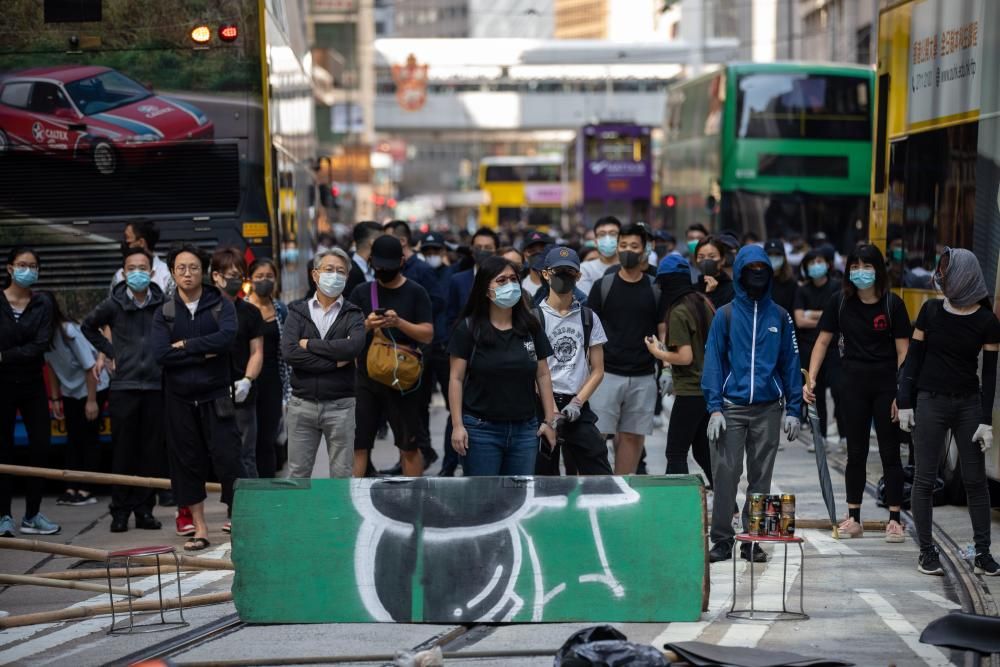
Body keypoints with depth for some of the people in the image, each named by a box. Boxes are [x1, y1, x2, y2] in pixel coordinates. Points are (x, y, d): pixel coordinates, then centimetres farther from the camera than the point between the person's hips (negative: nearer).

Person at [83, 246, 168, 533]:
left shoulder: (163, 304, 0)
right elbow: (88, 326, 17)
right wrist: (109, 352, 10)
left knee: (152, 452, 4)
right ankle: (121, 510, 8)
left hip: (155, 385, 1)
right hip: (123, 385, -1)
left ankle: (144, 508, 12)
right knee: (123, 451, 1)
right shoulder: (113, 304, 0)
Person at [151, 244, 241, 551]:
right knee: (187, 462, 6)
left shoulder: (220, 305, 2)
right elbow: (160, 353, -9)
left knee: (228, 458, -7)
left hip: (215, 396, -2)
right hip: (179, 398, 2)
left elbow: (227, 336, -18)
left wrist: (185, 345, -13)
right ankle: (199, 528, 15)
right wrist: (203, 353, -13)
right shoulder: (165, 313, 6)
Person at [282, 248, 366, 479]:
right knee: (297, 474, 7)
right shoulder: (298, 311, 5)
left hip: (340, 405, -1)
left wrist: (310, 344, -12)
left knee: (342, 475, 5)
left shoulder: (352, 314, 3)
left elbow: (354, 346, -18)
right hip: (302, 404, 1)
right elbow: (289, 352, -11)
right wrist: (335, 362, -13)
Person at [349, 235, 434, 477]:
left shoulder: (415, 293, 0)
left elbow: (428, 334, -6)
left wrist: (399, 323, -22)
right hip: (365, 378, 1)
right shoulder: (361, 292, 5)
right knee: (357, 445, -1)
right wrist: (366, 326, -19)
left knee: (409, 447, 7)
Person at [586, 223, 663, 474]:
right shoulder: (603, 286, 3)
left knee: (632, 435, 6)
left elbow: (663, 332, 11)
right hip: (607, 374, -2)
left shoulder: (654, 289, 8)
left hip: (643, 377, 2)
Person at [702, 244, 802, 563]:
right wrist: (714, 408, -9)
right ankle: (722, 540, 2)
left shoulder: (780, 316, 9)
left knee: (760, 477, 5)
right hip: (732, 407, -2)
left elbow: (790, 363, 9)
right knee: (725, 474, -5)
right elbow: (713, 362, 0)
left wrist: (793, 410, 2)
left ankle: (752, 540, 12)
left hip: (768, 409, 2)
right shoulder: (726, 315, 4)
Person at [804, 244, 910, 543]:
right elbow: (823, 341, 4)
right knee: (856, 452, 9)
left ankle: (894, 520, 8)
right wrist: (811, 379, -6)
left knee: (890, 451, 2)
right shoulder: (840, 302, -1)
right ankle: (853, 518, 16)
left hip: (886, 384, -2)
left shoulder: (892, 304, -8)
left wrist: (902, 393, -12)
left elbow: (903, 351, -7)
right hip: (854, 384, 2)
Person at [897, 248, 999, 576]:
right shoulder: (930, 311, 0)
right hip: (931, 402, 0)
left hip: (969, 404, 0)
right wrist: (904, 402, -1)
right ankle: (927, 551, 9)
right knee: (924, 479, 1)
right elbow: (913, 358, 4)